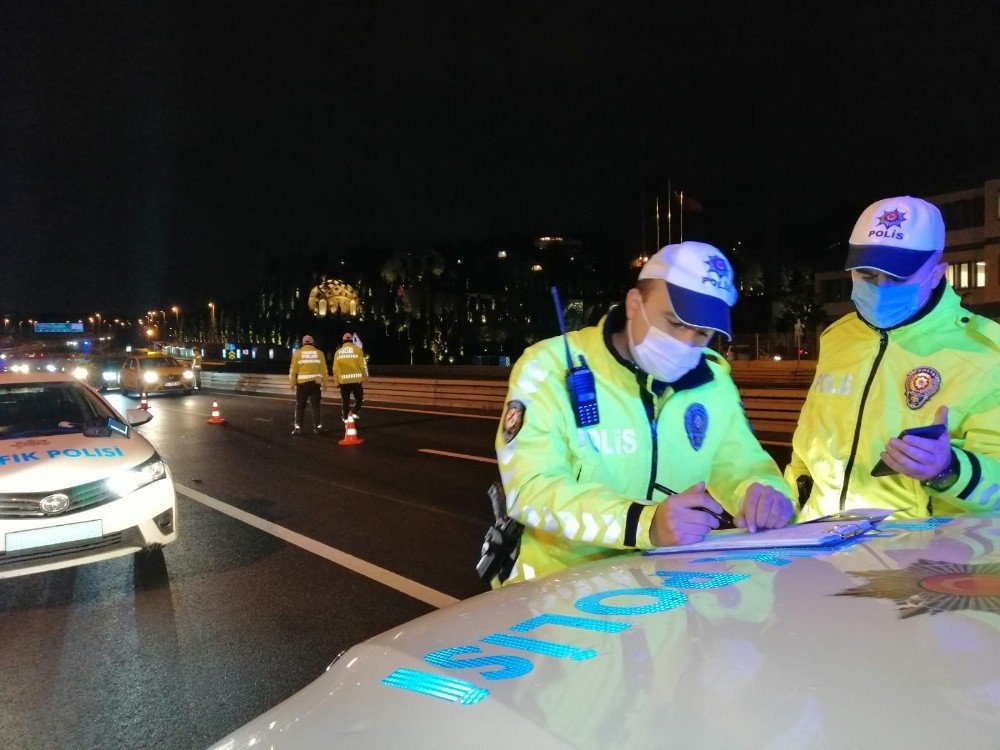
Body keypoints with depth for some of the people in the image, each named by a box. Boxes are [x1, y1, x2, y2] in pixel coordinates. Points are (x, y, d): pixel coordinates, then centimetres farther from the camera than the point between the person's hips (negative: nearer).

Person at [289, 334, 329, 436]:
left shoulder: (297, 353, 2)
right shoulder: (319, 353, 6)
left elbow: (293, 369, 0)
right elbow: (323, 369, 6)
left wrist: (293, 383, 6)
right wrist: (324, 382, 12)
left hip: (302, 383, -1)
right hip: (315, 383, 1)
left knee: (300, 406, 5)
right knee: (317, 406, 7)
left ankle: (298, 428, 3)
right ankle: (318, 427, 8)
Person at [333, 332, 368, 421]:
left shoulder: (338, 352, 9)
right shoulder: (357, 349, 0)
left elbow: (335, 368, 8)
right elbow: (363, 364, -6)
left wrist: (337, 381, 15)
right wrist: (365, 376, 3)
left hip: (343, 381, 3)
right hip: (356, 379, -3)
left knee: (345, 401, 12)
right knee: (359, 398, 12)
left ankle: (346, 418, 15)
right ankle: (355, 412, -4)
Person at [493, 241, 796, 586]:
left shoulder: (712, 378, 3)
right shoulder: (550, 367, -13)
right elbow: (533, 491, -23)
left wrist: (763, 491, -15)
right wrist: (646, 523, -37)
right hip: (562, 581, -5)